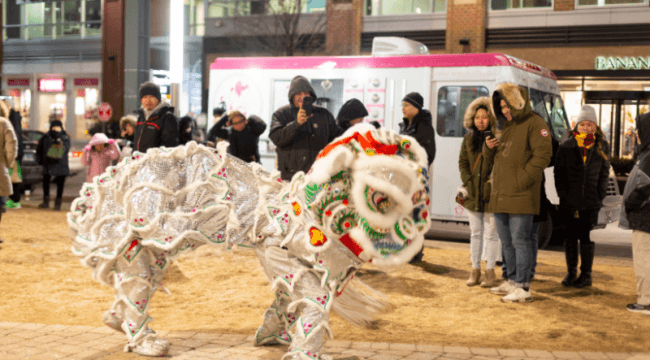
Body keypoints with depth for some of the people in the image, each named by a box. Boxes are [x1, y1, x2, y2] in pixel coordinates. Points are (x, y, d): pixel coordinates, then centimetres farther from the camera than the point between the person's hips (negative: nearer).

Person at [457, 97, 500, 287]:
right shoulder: (469, 138, 9)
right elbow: (462, 162, 11)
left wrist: (493, 182, -19)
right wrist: (468, 182, -1)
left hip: (491, 194, -5)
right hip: (472, 193, 5)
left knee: (490, 234, 4)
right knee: (475, 233, 13)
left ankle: (490, 271, 14)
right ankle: (475, 269, 23)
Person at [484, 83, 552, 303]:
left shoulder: (534, 123, -6)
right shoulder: (505, 126, 20)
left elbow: (543, 154, -16)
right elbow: (491, 157, 27)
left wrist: (523, 179, -19)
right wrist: (488, 147, 3)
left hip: (520, 196, -9)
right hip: (500, 194, 9)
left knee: (520, 241, -7)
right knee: (506, 241, 15)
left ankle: (523, 288, -3)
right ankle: (512, 281, 27)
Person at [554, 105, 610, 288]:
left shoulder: (600, 147, 5)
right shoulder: (566, 145, 2)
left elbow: (604, 173, 8)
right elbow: (559, 172, 3)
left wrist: (600, 195, -2)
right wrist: (563, 194, -5)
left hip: (591, 203, 0)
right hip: (569, 201, 1)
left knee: (587, 238, 4)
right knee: (571, 237, 9)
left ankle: (586, 274, 13)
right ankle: (571, 272, 19)